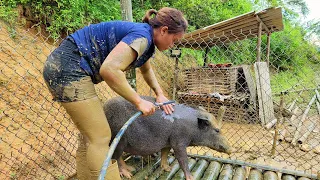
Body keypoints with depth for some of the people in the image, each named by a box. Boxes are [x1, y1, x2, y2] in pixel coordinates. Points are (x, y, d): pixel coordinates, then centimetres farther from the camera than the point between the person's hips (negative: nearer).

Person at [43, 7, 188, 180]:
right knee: (100, 137, -7)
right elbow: (109, 69, -30)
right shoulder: (142, 36, -17)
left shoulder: (146, 39, 13)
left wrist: (160, 94, 18)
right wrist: (139, 101, -21)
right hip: (69, 68, -10)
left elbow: (146, 69, 30)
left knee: (90, 135, 14)